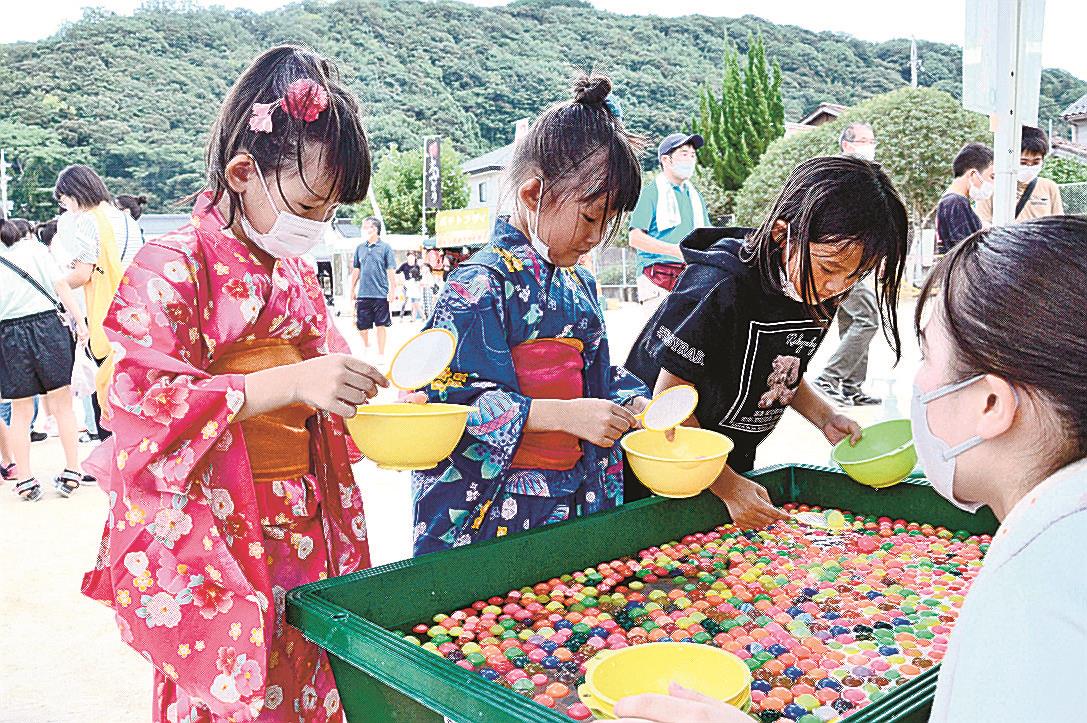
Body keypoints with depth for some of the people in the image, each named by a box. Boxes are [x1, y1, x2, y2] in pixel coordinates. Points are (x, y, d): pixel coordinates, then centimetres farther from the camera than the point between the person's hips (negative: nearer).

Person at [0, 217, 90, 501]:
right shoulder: (35, 249, 10)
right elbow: (61, 285, -2)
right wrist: (80, 321, -4)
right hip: (46, 325, -1)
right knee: (62, 405, 7)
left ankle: (25, 480, 11)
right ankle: (72, 472, 8)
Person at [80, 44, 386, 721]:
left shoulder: (296, 273, 12)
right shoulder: (172, 266, -11)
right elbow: (141, 401, -21)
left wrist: (366, 389, 1)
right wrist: (290, 383, -30)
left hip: (305, 533, 7)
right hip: (214, 545, -6)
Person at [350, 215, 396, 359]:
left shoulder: (385, 248, -3)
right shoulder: (360, 248, 9)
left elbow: (391, 271, -3)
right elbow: (356, 271, 15)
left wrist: (393, 290, -8)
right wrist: (352, 289, 14)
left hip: (381, 294, -4)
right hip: (363, 294, 4)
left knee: (380, 325, 2)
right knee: (361, 326, 7)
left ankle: (381, 354, 13)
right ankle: (366, 346, 35)